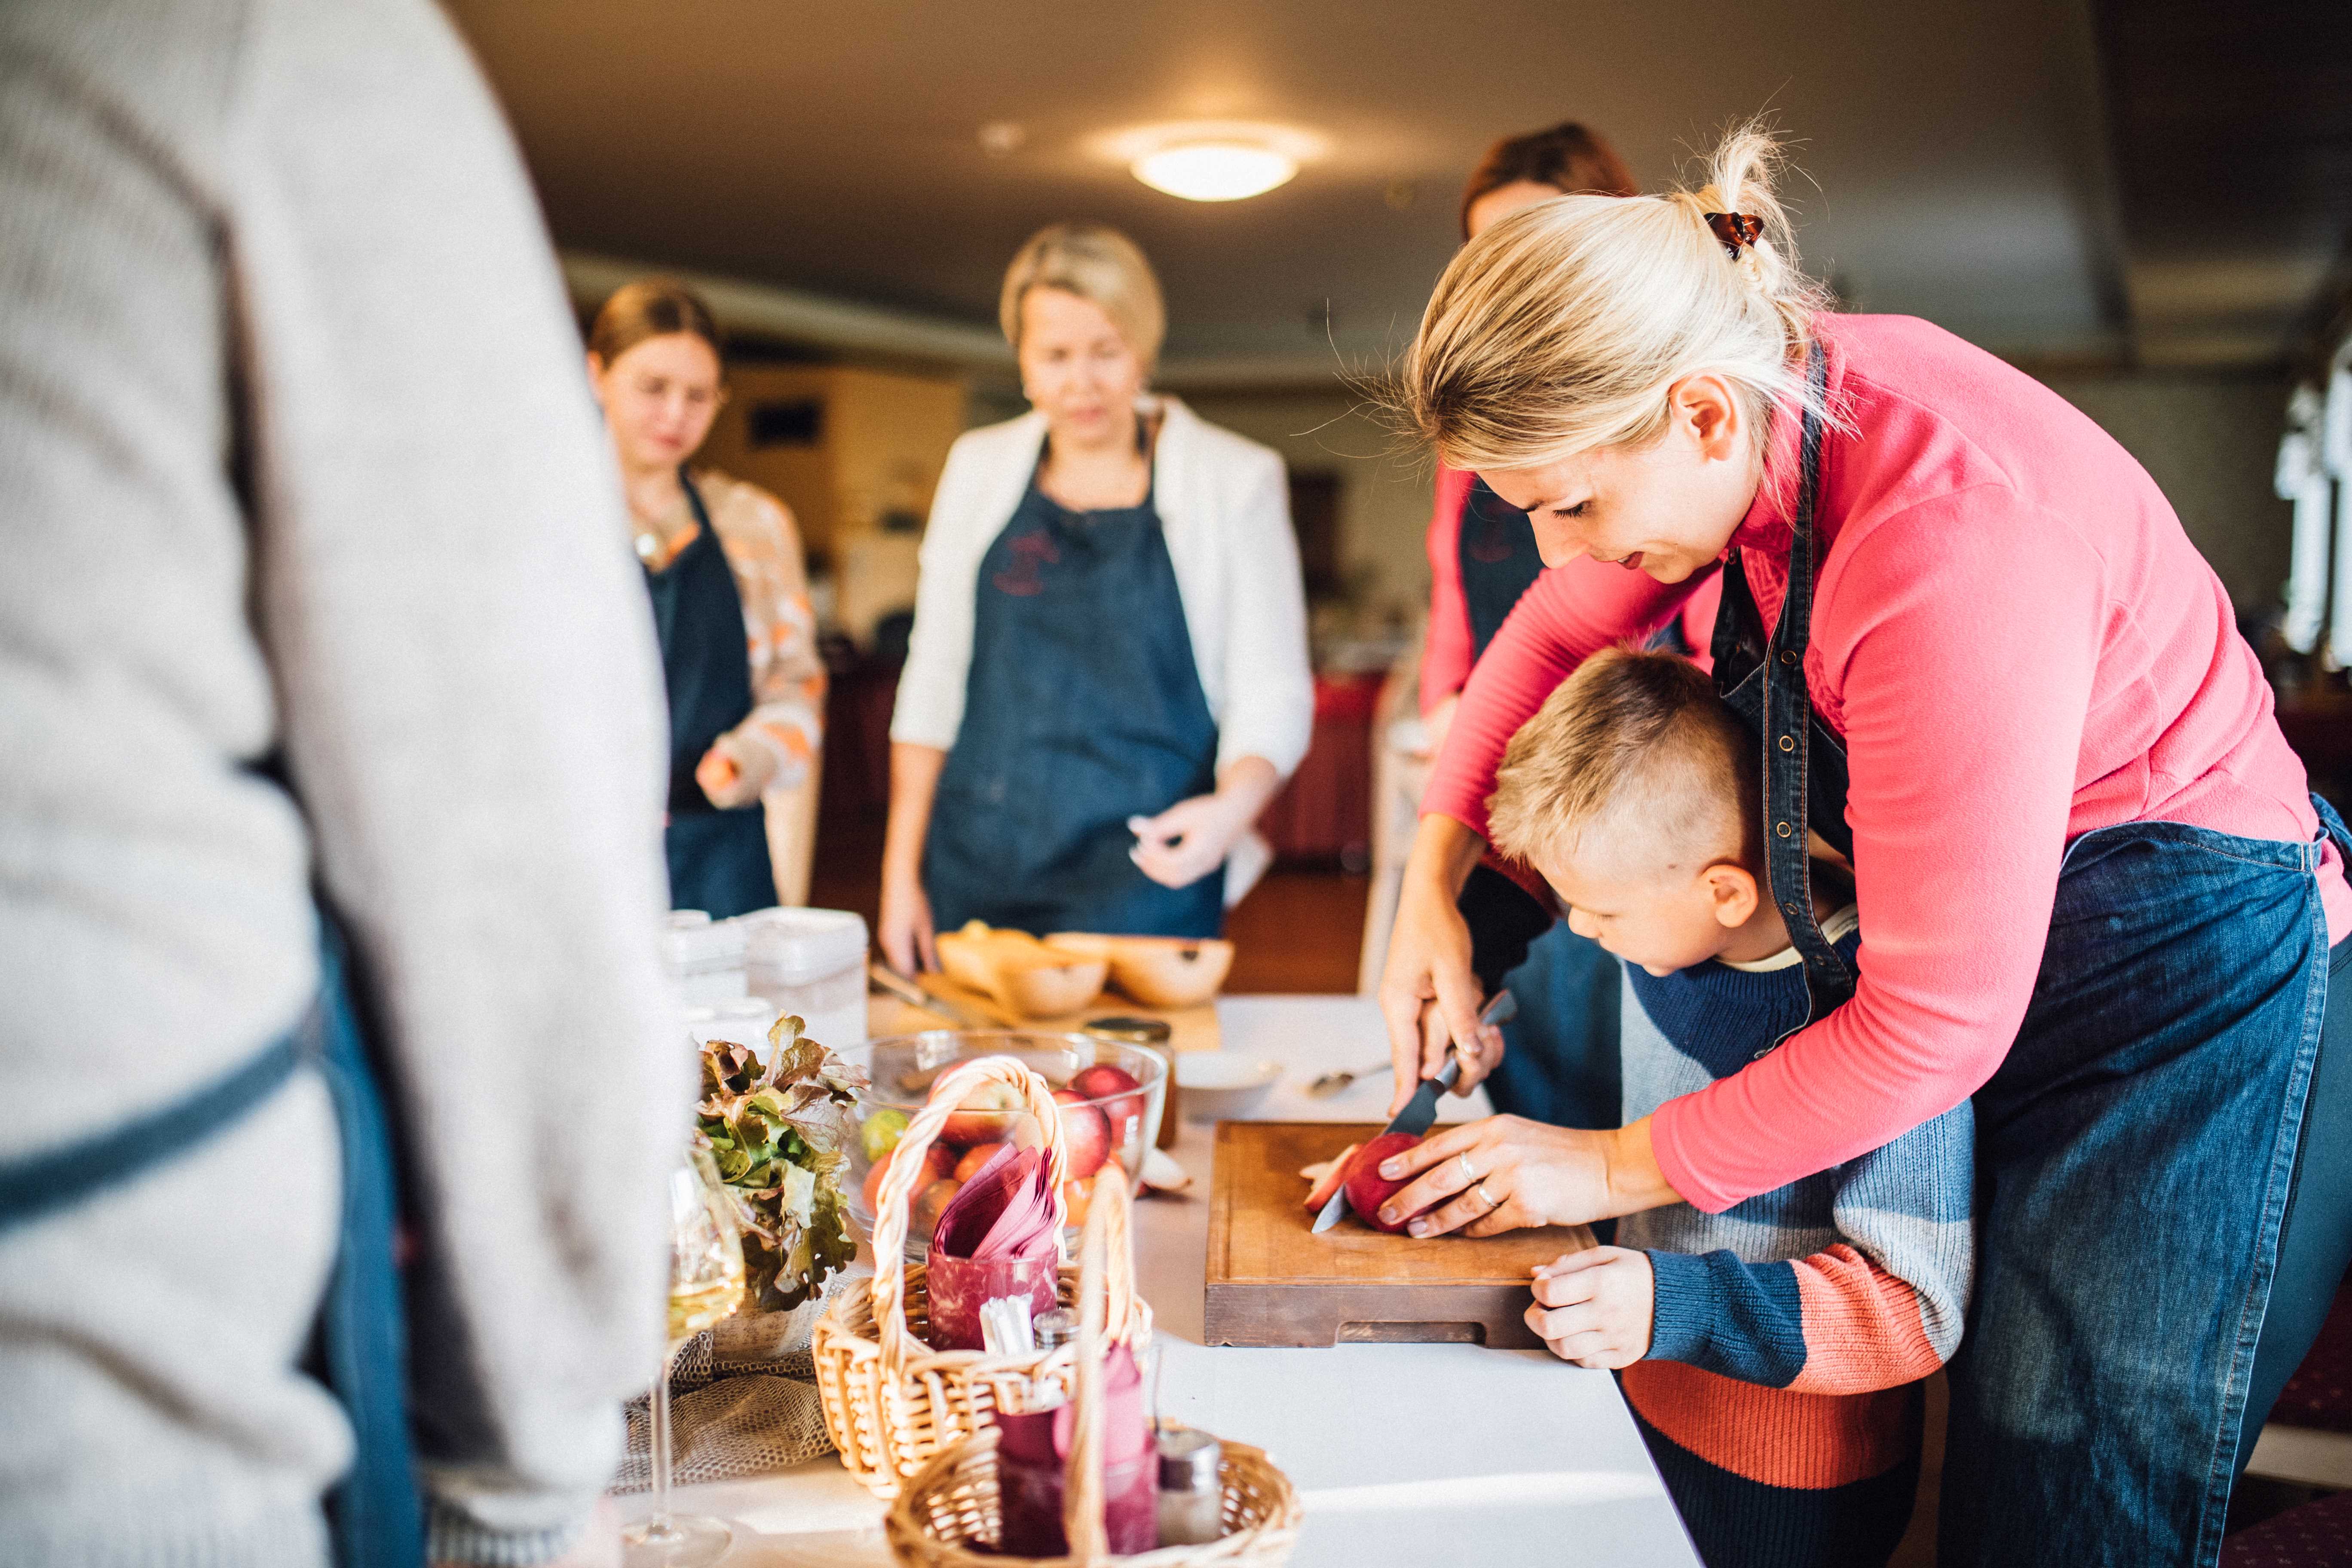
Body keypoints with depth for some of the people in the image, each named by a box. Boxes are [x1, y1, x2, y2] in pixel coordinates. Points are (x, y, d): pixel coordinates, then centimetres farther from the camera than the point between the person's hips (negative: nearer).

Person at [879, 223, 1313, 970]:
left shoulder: (1236, 480, -1)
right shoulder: (979, 467, 8)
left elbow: (1273, 693, -3)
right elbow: (933, 681, 10)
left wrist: (1233, 807, -24)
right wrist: (901, 871, 5)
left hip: (1146, 878, -3)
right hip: (977, 872, 3)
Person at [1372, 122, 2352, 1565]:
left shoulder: (1950, 538, -34)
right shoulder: (1758, 410, -8)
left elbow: (1932, 1027, -27)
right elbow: (1558, 629, 11)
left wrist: (1613, 1171, -16)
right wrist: (1434, 889, 0)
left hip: (2195, 987, -8)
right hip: (1997, 957, 8)